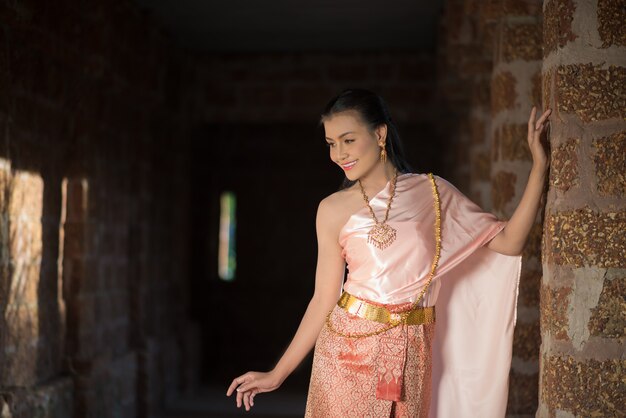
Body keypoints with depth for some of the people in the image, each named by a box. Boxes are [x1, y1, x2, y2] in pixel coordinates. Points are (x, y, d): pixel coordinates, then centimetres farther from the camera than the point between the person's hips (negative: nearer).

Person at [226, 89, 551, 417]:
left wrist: (539, 167, -4)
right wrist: (277, 374, 2)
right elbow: (324, 300, 3)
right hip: (349, 347, 0)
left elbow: (508, 242, 0)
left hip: (411, 353, 1)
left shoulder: (433, 192, 2)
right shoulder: (333, 210, 1)